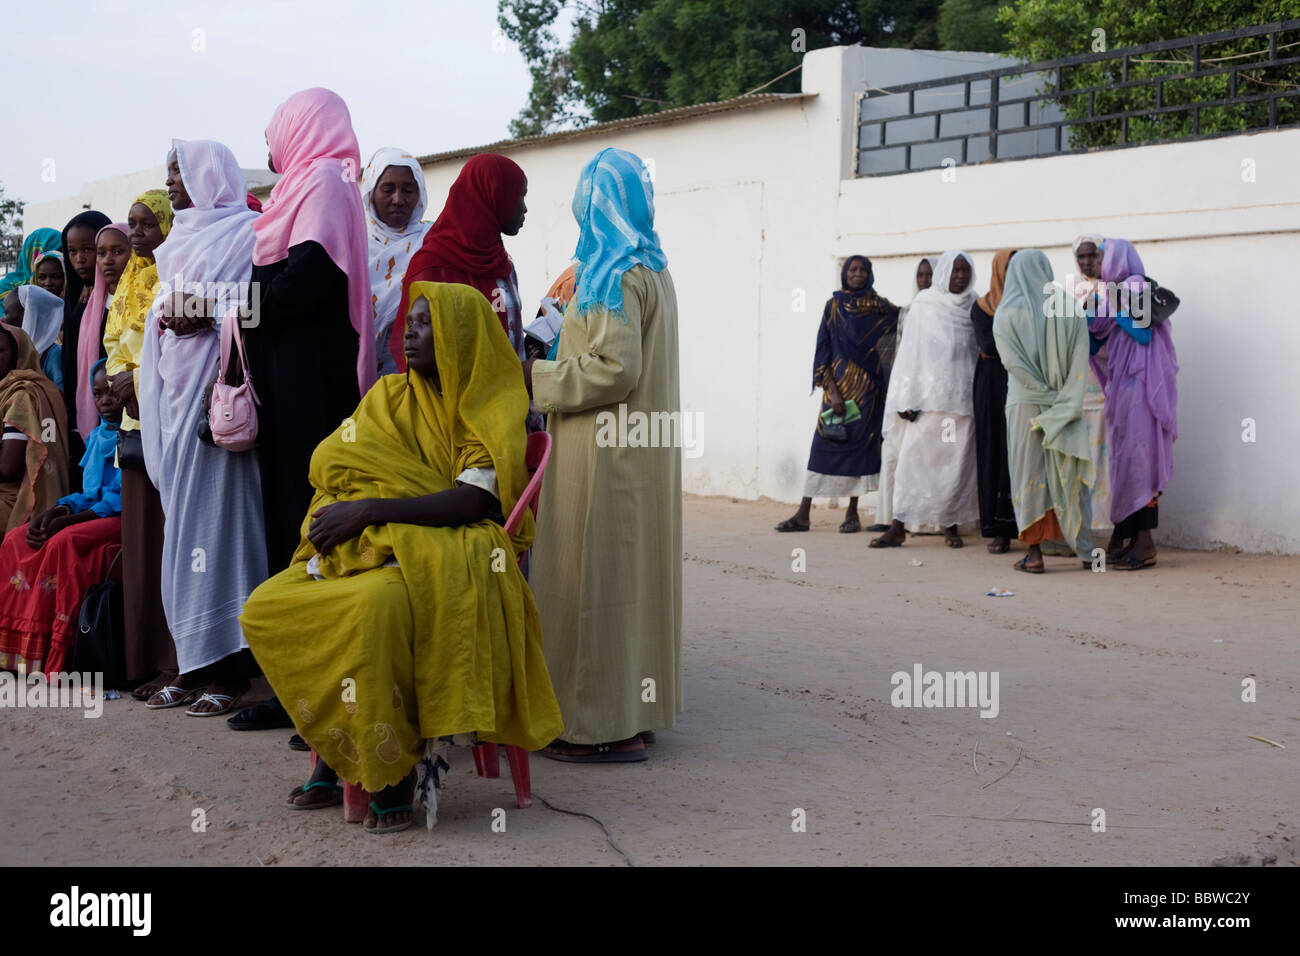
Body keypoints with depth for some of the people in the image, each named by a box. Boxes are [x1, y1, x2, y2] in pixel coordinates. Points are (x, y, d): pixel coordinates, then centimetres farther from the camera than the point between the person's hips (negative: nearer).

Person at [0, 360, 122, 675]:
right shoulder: (97, 436, 19)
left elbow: (127, 498, -16)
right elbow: (89, 493, 19)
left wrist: (71, 518, -20)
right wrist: (59, 509, -4)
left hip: (127, 519, -9)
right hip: (92, 514, 9)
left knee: (64, 542, -33)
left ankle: (56, 663, -32)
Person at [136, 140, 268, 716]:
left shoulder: (244, 232, -1)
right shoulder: (180, 241, 23)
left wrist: (208, 315, -19)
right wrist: (163, 318, 9)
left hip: (214, 387, -8)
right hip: (175, 387, 8)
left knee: (213, 510, -10)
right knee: (183, 514, 4)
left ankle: (227, 666, -7)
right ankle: (191, 662, 6)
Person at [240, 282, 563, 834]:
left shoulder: (489, 412, 1)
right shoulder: (389, 396, 17)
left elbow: (470, 502, -14)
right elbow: (334, 465, 10)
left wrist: (371, 509, -20)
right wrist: (338, 520, -12)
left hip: (448, 556, -6)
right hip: (372, 548, 6)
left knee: (376, 604, -39)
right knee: (266, 608, -18)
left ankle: (392, 772, -27)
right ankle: (335, 754, -9)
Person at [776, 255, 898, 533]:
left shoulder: (882, 307, 7)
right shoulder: (834, 306, 4)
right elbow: (824, 351, 0)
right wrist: (832, 391, -10)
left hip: (868, 387, 1)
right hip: (839, 383, -1)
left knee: (861, 444, -1)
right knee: (824, 444, -4)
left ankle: (852, 512, 8)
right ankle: (803, 515, -4)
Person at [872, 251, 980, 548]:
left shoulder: (975, 308, 8)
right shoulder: (924, 305, 2)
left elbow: (983, 350, 10)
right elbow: (911, 351, 0)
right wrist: (908, 400, -6)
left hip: (962, 398, 2)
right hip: (928, 397, -2)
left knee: (957, 465, 2)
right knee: (913, 459, -4)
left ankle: (951, 525, 12)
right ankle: (899, 526, -3)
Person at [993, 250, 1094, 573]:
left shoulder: (1006, 313, -4)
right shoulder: (1069, 308, 1)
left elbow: (1013, 362, -12)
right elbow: (1081, 358, -5)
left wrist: (1044, 393, -8)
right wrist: (1064, 400, -6)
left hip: (1025, 404, -2)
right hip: (1066, 405, 2)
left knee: (1029, 474, 3)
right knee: (1069, 474, 9)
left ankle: (1034, 552, 0)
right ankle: (1086, 550, 12)